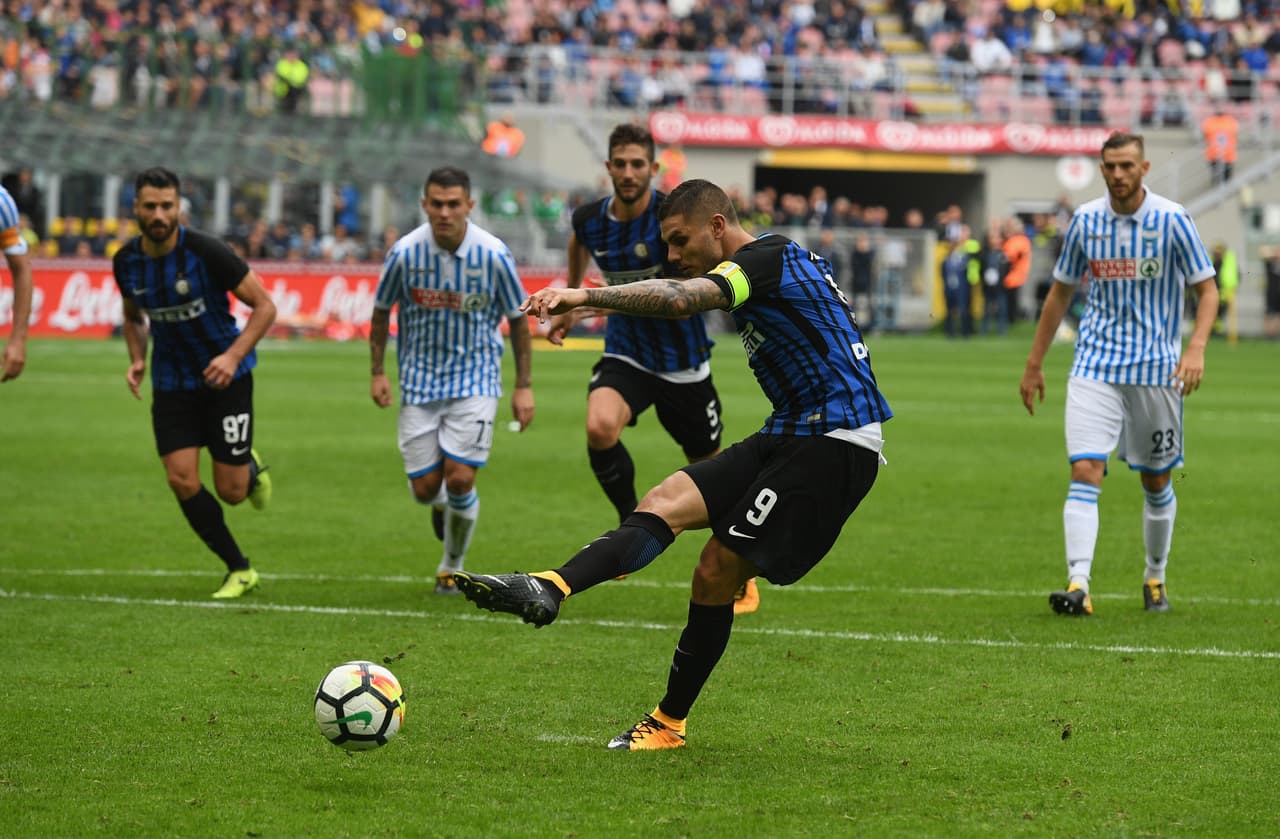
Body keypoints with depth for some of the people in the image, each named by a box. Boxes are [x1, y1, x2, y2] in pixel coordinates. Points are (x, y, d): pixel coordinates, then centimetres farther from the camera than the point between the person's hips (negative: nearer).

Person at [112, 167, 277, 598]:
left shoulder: (205, 252, -20)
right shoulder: (126, 261, -6)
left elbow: (264, 305, -14)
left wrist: (233, 356, -26)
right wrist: (137, 360, -2)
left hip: (224, 375, -4)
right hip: (171, 381, 4)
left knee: (230, 491, -3)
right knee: (182, 480, -10)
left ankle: (250, 468, 36)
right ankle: (240, 570, 7)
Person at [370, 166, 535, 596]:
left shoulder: (493, 254, -13)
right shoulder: (405, 252, -11)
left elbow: (517, 319, -1)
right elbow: (381, 311, 5)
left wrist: (523, 386, -1)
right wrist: (378, 372, 2)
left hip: (475, 379, -1)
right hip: (421, 379, 1)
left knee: (459, 479, -13)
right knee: (425, 488, -1)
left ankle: (452, 566, 13)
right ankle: (442, 504, 39)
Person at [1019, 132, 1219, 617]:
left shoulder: (1172, 221, -6)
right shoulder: (1085, 221, 3)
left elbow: (1207, 290, -1)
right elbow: (1061, 292, 14)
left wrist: (1196, 348, -18)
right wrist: (1034, 364, 14)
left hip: (1156, 370, -1)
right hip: (1095, 368, 1)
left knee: (1156, 482, 9)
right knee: (1084, 472, -15)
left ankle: (1155, 578, 30)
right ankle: (1078, 586, -21)